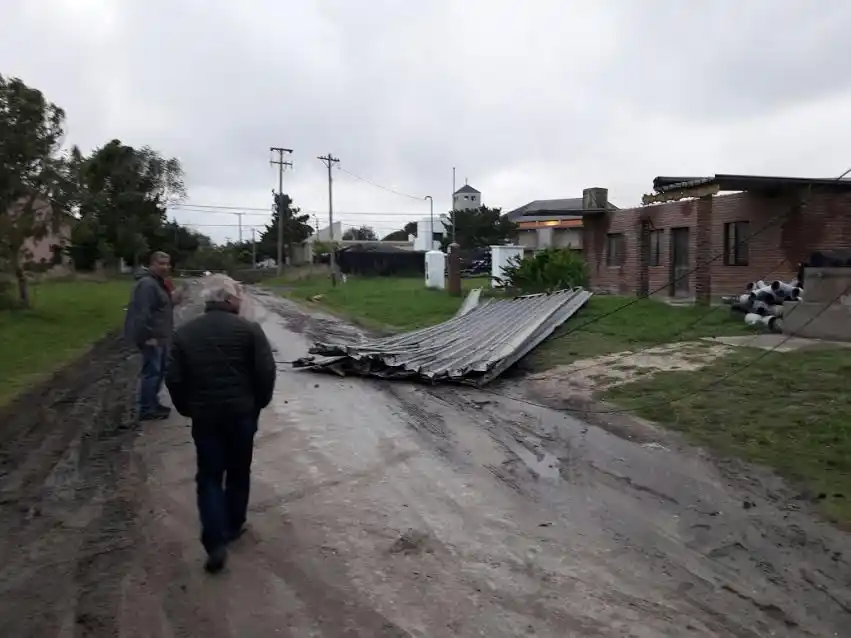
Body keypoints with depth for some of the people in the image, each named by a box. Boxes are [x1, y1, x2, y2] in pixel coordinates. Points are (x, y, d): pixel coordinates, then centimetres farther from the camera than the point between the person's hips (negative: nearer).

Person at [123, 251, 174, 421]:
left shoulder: (159, 282, 16)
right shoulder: (147, 284, -19)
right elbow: (141, 313, -26)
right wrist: (148, 336, -25)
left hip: (160, 336, 11)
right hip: (152, 337, -11)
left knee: (159, 370, 17)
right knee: (152, 372, -5)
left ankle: (153, 403, 29)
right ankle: (147, 409, 2)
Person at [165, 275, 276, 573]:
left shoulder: (184, 333, 3)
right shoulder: (249, 329, -6)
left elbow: (174, 379, 1)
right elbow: (266, 372, -10)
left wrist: (187, 409, 14)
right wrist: (259, 403, 6)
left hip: (204, 415, 1)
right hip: (242, 412, -1)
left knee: (209, 477, 9)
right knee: (238, 471, 18)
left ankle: (215, 543, -1)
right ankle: (233, 526, 32)